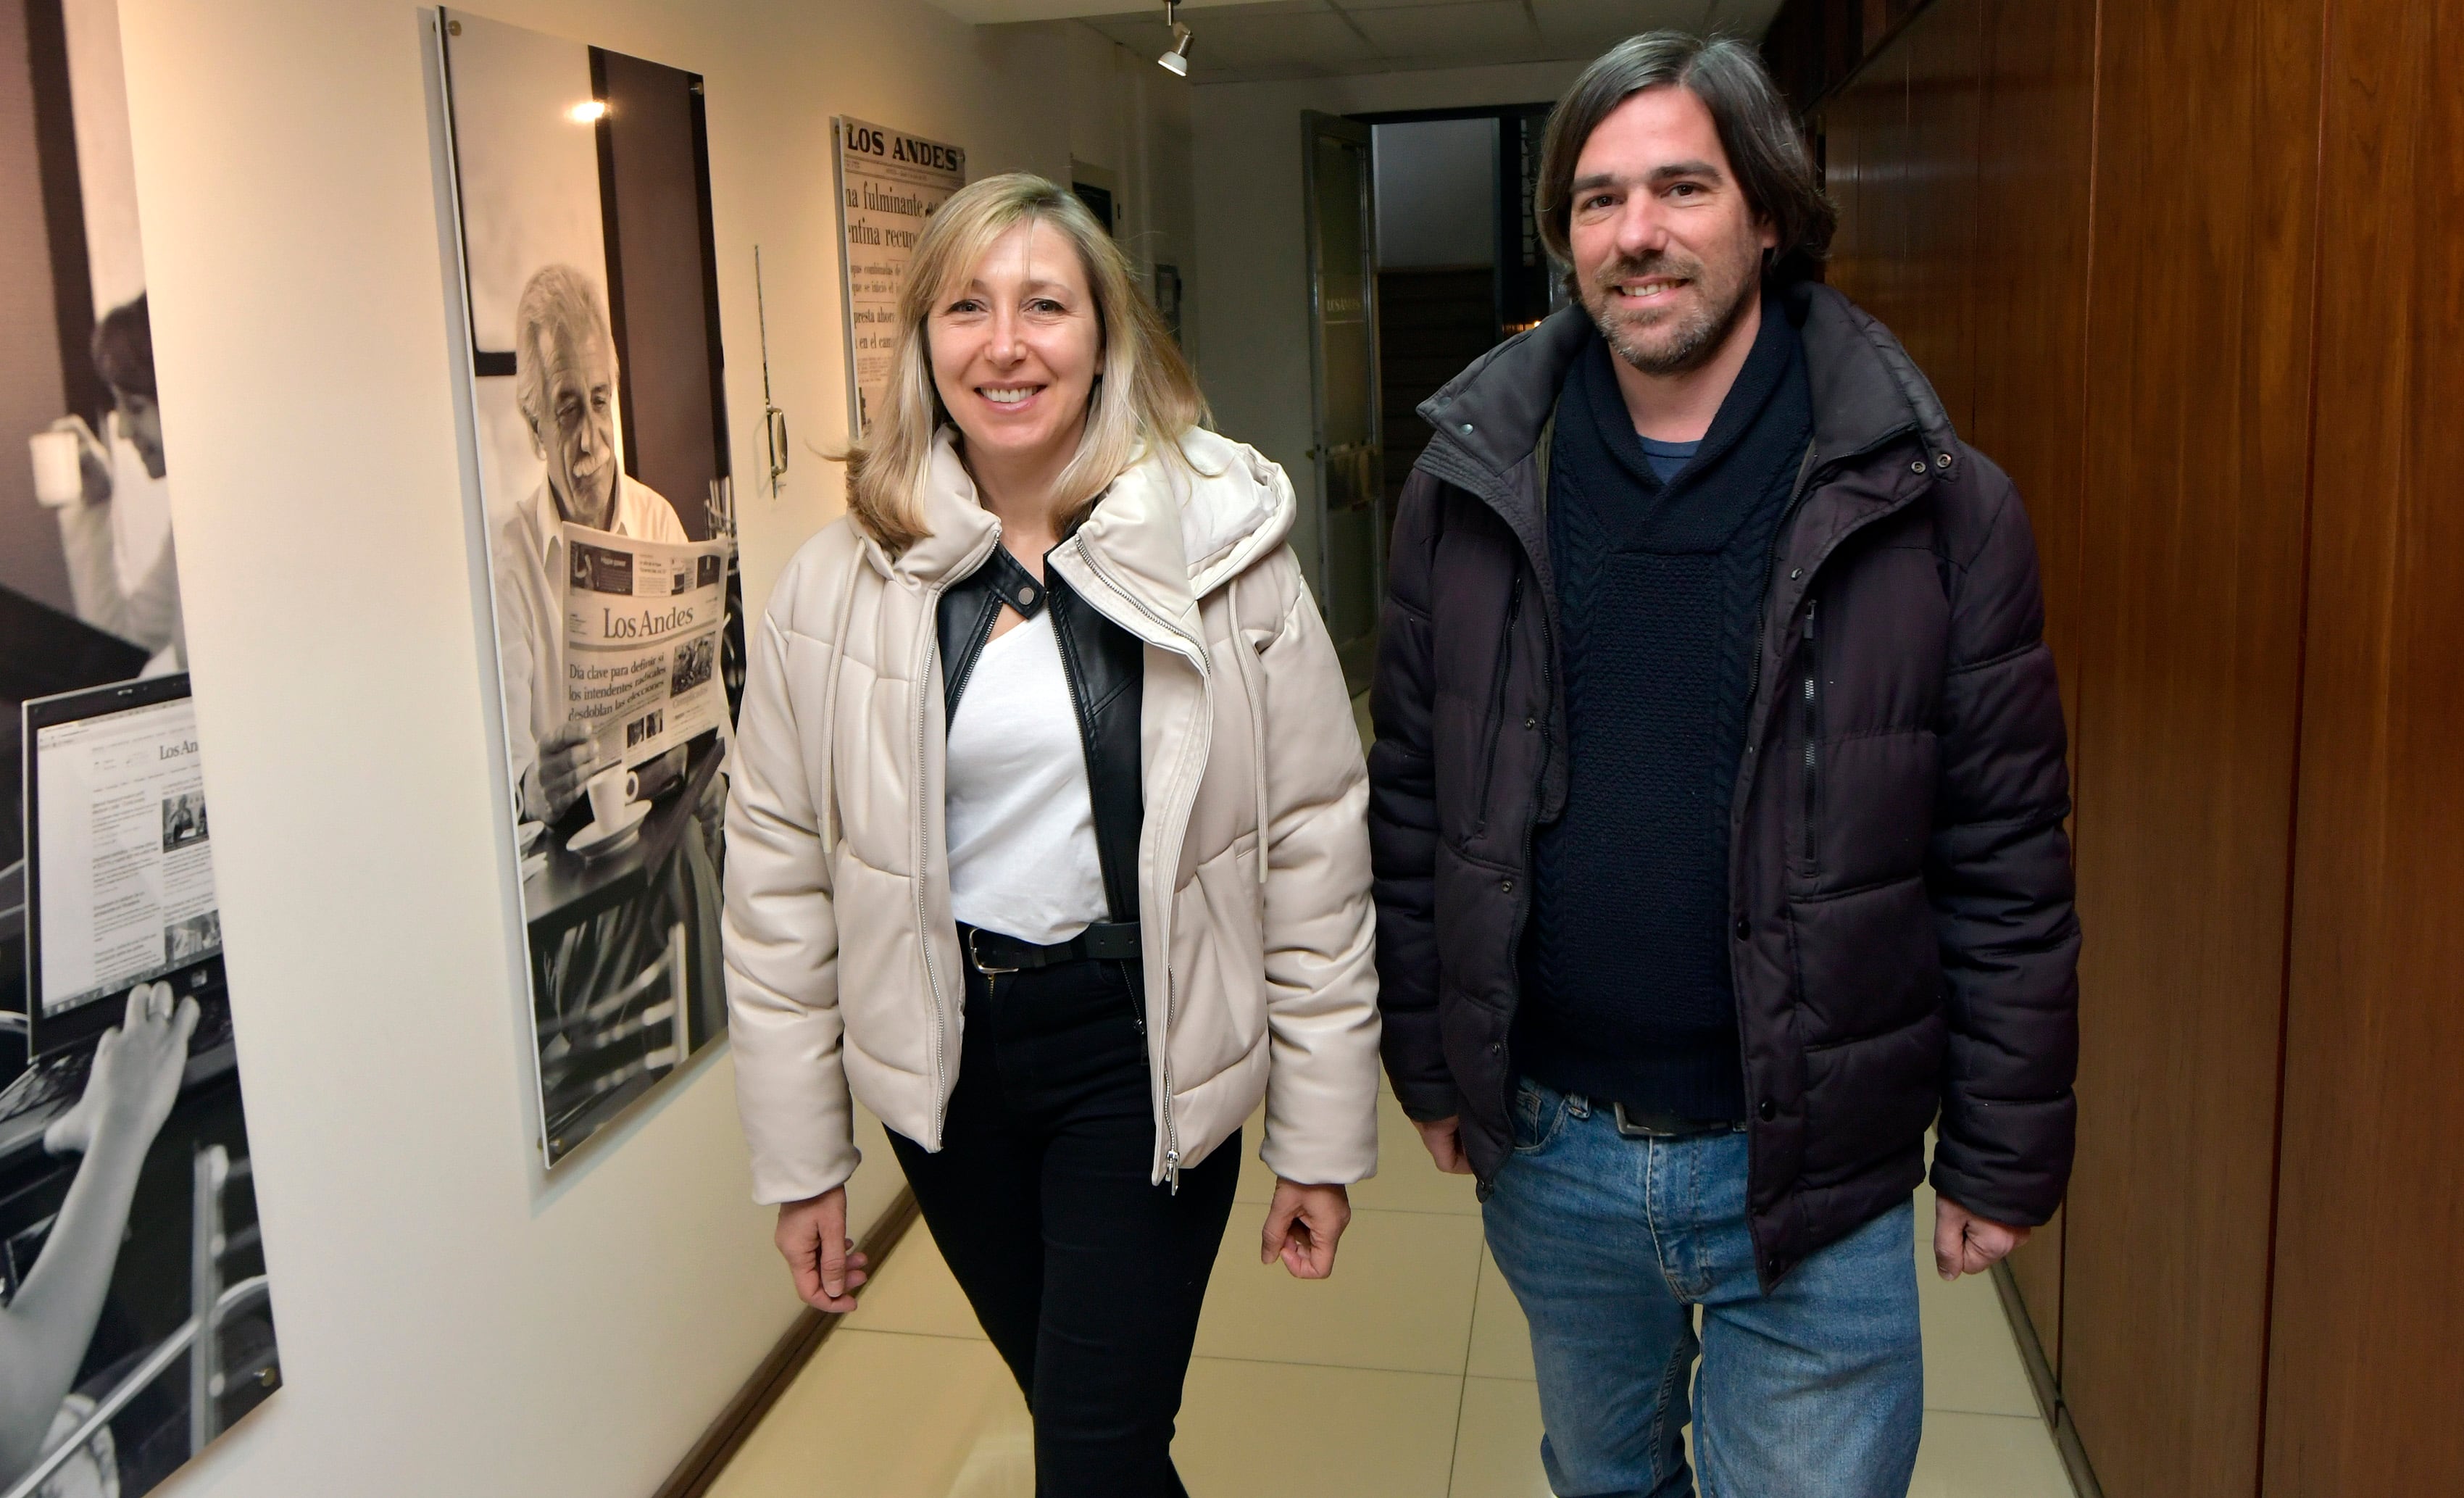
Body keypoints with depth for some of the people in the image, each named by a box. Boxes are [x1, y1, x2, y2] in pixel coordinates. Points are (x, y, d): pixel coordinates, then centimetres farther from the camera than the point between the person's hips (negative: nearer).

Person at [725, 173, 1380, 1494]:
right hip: (942, 1053, 3)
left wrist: (1322, 1137, -3)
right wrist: (800, 1161, 3)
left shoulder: (1222, 545, -9)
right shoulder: (844, 578, -4)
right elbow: (779, 875, 1)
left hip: (1145, 1048, -2)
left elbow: (1314, 844, -5)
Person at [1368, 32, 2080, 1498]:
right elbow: (1414, 810, 2)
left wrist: (2005, 1156, -3)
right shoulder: (1470, 491, -4)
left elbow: (2008, 866, -6)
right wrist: (1429, 1065, 6)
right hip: (1548, 1148, 3)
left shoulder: (1933, 505, -10)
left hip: (1813, 1170, -2)